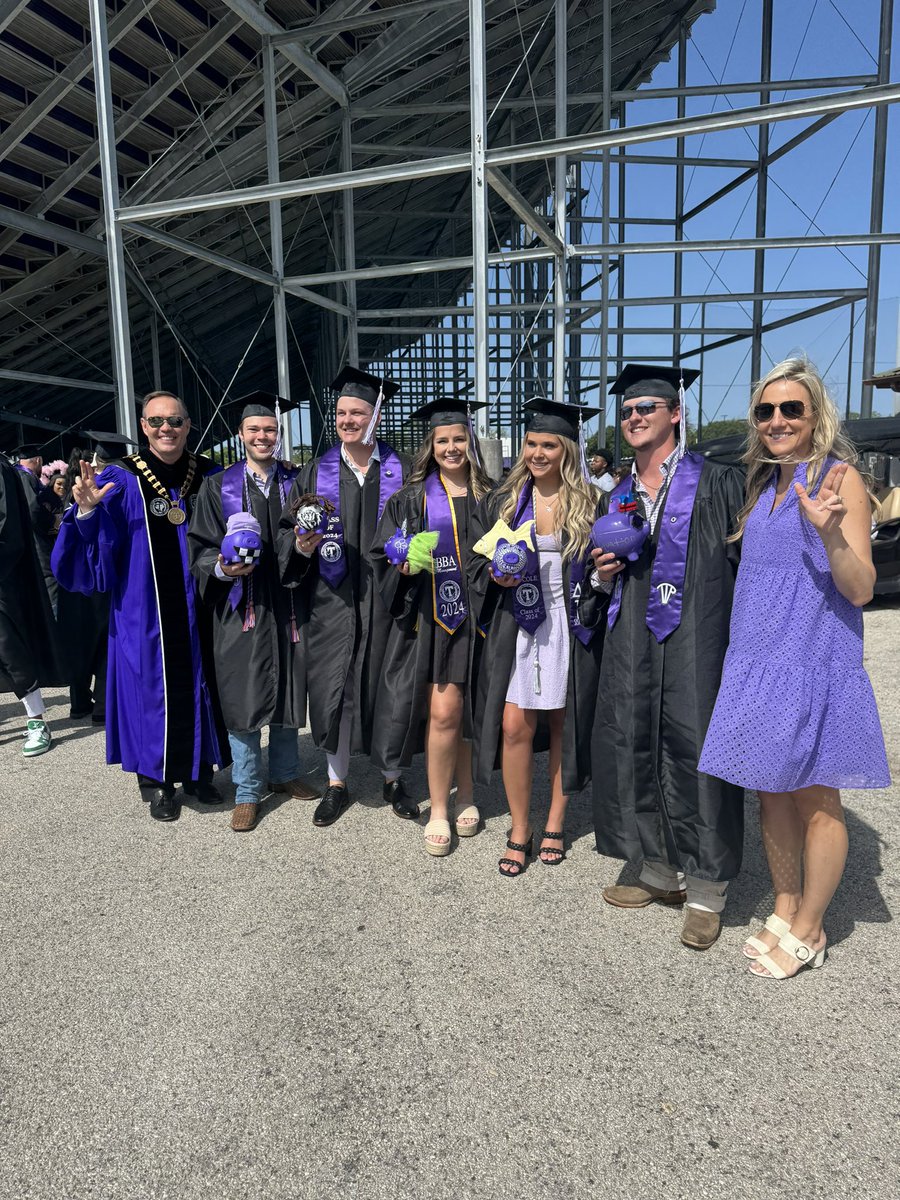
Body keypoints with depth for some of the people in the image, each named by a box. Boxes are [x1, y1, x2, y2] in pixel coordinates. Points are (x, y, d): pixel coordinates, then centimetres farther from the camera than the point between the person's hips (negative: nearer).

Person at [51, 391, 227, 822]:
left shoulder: (210, 477, 3)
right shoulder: (119, 482, -5)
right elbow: (95, 560, -9)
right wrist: (86, 511, -23)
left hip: (198, 612, 3)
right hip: (145, 616, -2)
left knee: (198, 686, 11)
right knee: (152, 688, 6)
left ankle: (198, 770, 29)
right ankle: (156, 780, 24)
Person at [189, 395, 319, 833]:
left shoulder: (297, 482, 8)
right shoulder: (218, 487, 3)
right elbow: (200, 549, 2)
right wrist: (222, 568, -19)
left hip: (287, 605, 2)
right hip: (240, 610, -2)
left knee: (288, 693, 11)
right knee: (242, 698, 1)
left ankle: (285, 774, 30)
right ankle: (247, 791, 16)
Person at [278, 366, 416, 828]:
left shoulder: (401, 471, 5)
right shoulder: (316, 473, 7)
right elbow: (287, 531, 4)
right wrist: (301, 547, -17)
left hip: (384, 598, 0)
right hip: (331, 602, 1)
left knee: (387, 687, 8)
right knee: (331, 689, 4)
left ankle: (392, 778, 28)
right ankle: (337, 784, 23)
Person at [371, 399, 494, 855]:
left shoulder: (489, 495, 8)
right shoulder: (413, 497, 4)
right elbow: (382, 556, 3)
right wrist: (405, 563, -16)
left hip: (478, 614, 2)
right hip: (433, 617, -2)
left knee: (470, 711, 9)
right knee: (443, 711, -8)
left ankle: (465, 795, 29)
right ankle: (438, 811, 7)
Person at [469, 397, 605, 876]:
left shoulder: (588, 504, 1)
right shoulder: (503, 500, 6)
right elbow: (476, 559, 8)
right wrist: (496, 575, -11)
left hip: (569, 628, -1)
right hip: (516, 628, 1)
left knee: (563, 725, 9)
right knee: (514, 727, -3)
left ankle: (555, 823, 27)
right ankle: (519, 830, 15)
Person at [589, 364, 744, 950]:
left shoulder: (716, 483, 0)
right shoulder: (617, 496, 16)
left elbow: (748, 560, -6)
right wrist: (602, 573, 2)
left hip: (697, 643, -5)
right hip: (631, 647, 6)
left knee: (696, 755, -3)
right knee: (635, 752, 7)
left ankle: (706, 892, 14)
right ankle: (662, 874, 26)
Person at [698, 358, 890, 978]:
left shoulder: (838, 477, -8)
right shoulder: (764, 484, 12)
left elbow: (861, 589, -14)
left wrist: (829, 532, -30)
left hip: (814, 663, -6)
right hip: (757, 660, 7)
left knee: (815, 799, 6)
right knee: (771, 792, 14)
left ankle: (807, 932, 23)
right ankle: (786, 911, 31)